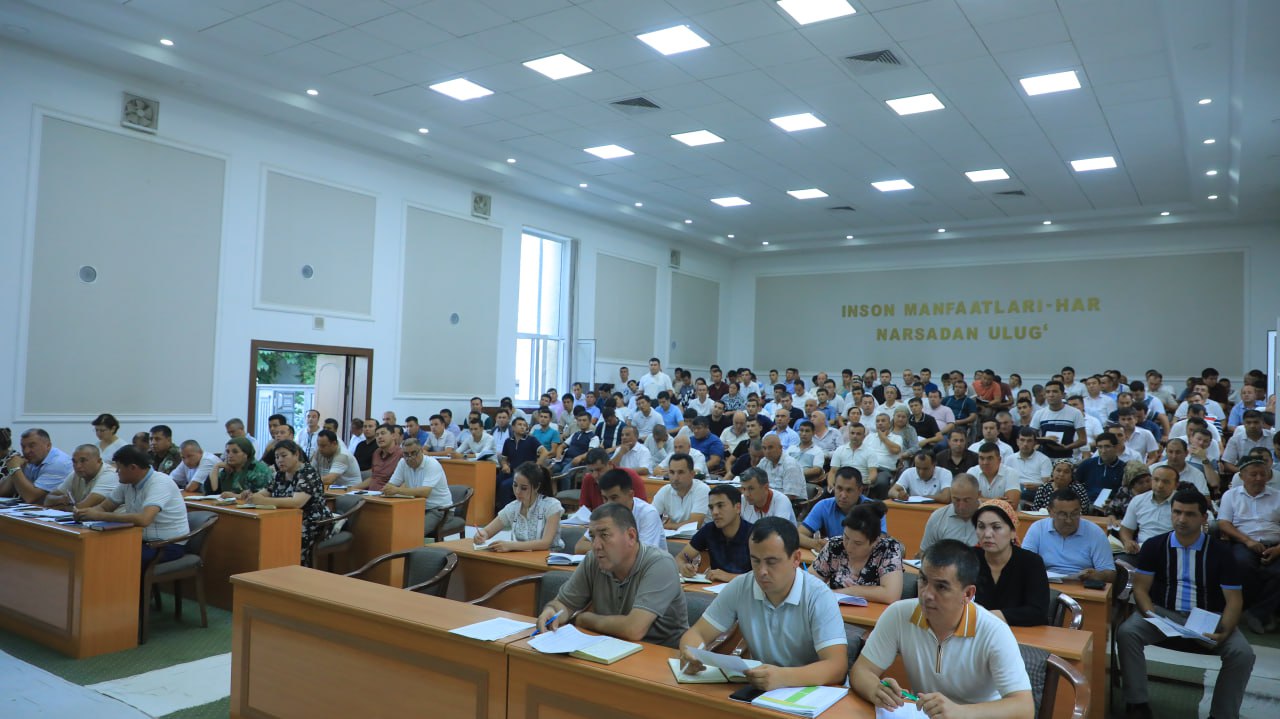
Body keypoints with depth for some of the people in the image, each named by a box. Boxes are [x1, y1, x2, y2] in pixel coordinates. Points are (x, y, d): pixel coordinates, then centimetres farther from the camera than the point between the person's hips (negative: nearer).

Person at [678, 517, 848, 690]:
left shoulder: (818, 597, -16)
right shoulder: (739, 588, -5)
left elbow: (837, 666, -24)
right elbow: (697, 633, 0)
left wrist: (783, 677, -41)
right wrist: (691, 655, -24)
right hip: (758, 690, 3)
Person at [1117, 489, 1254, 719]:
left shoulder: (1220, 552, -1)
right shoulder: (1154, 545, 0)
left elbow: (1234, 600, -3)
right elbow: (1141, 588, -1)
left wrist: (1224, 631, -21)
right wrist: (1152, 616, -20)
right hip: (1163, 613, 0)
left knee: (1242, 653, -25)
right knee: (1126, 632, -27)